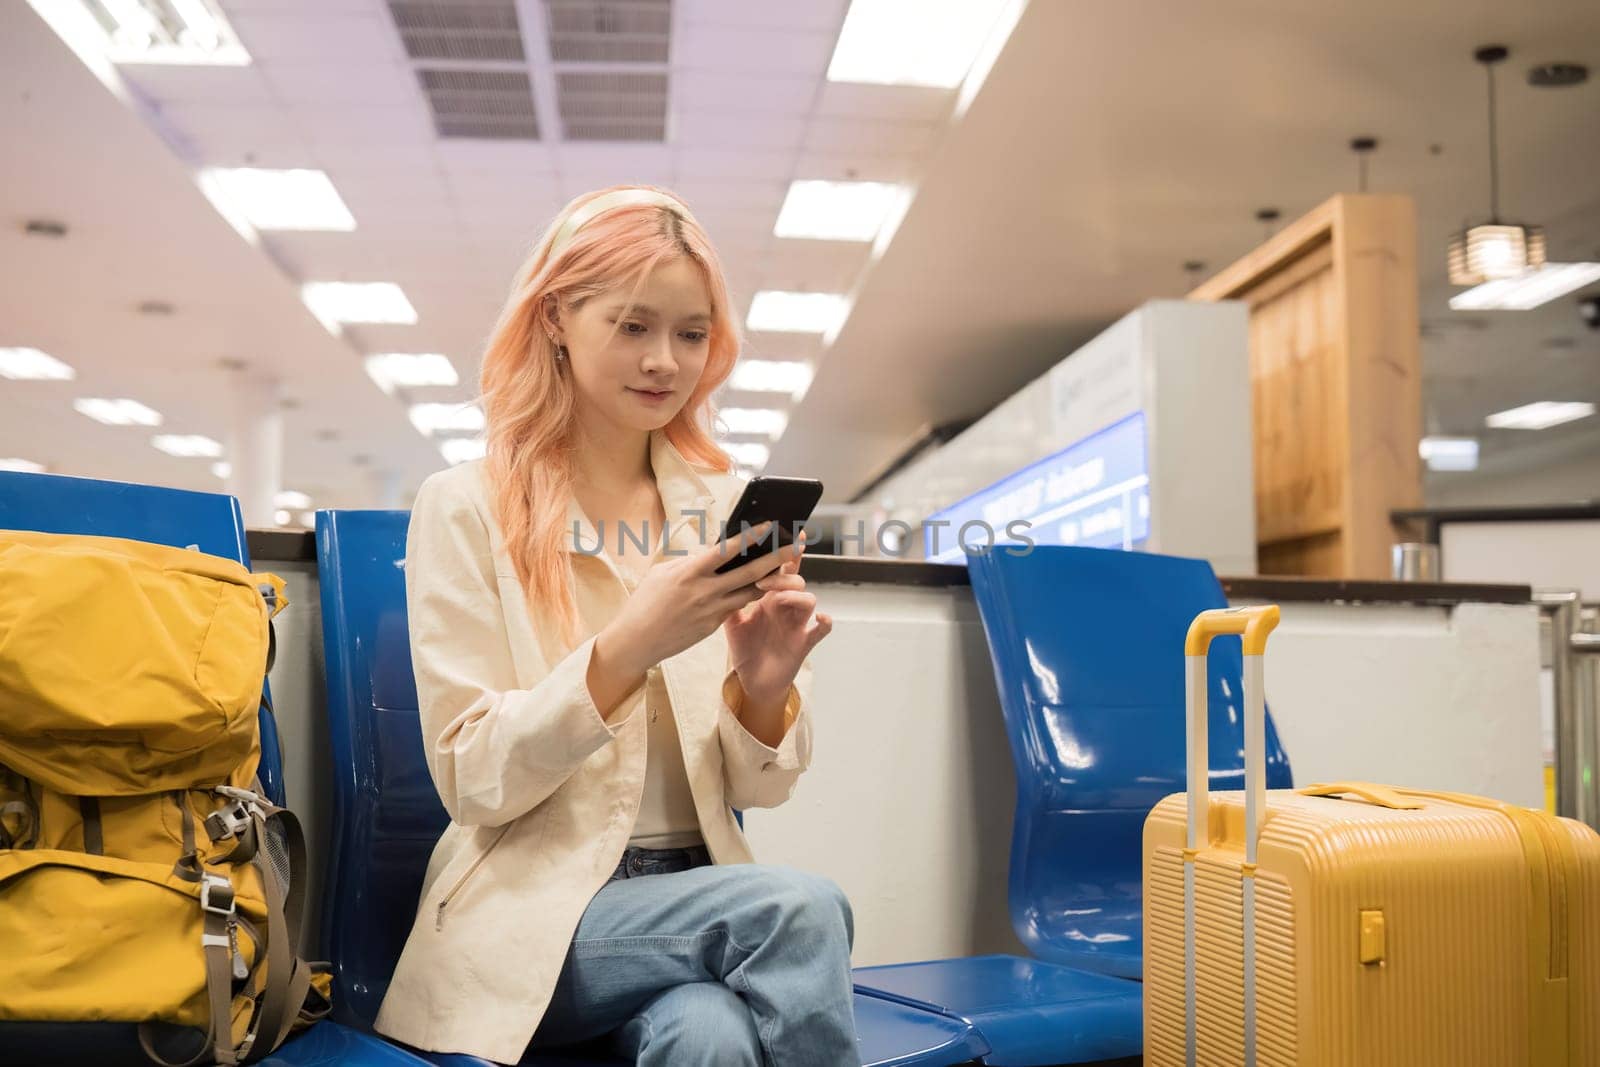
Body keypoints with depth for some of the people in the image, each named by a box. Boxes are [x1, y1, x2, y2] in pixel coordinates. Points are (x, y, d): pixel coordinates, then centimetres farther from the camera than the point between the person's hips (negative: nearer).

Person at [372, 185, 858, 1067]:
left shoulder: (730, 508, 6)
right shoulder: (466, 508, -2)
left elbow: (758, 789, 6)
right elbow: (472, 782, -9)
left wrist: (763, 690, -17)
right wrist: (624, 650, -24)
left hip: (699, 894, 3)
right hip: (535, 917, -2)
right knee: (801, 911, -27)